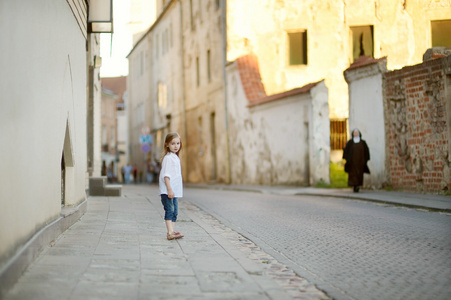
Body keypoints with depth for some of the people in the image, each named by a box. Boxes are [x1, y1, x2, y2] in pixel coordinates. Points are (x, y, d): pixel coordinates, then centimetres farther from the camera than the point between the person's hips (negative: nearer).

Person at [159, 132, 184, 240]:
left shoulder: (176, 157, 18)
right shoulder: (168, 158, -12)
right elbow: (166, 175, -17)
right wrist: (169, 189, -23)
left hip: (174, 191, 9)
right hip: (167, 191, -9)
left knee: (174, 212, 9)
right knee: (169, 210, -13)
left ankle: (172, 231, 11)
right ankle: (170, 232, -18)